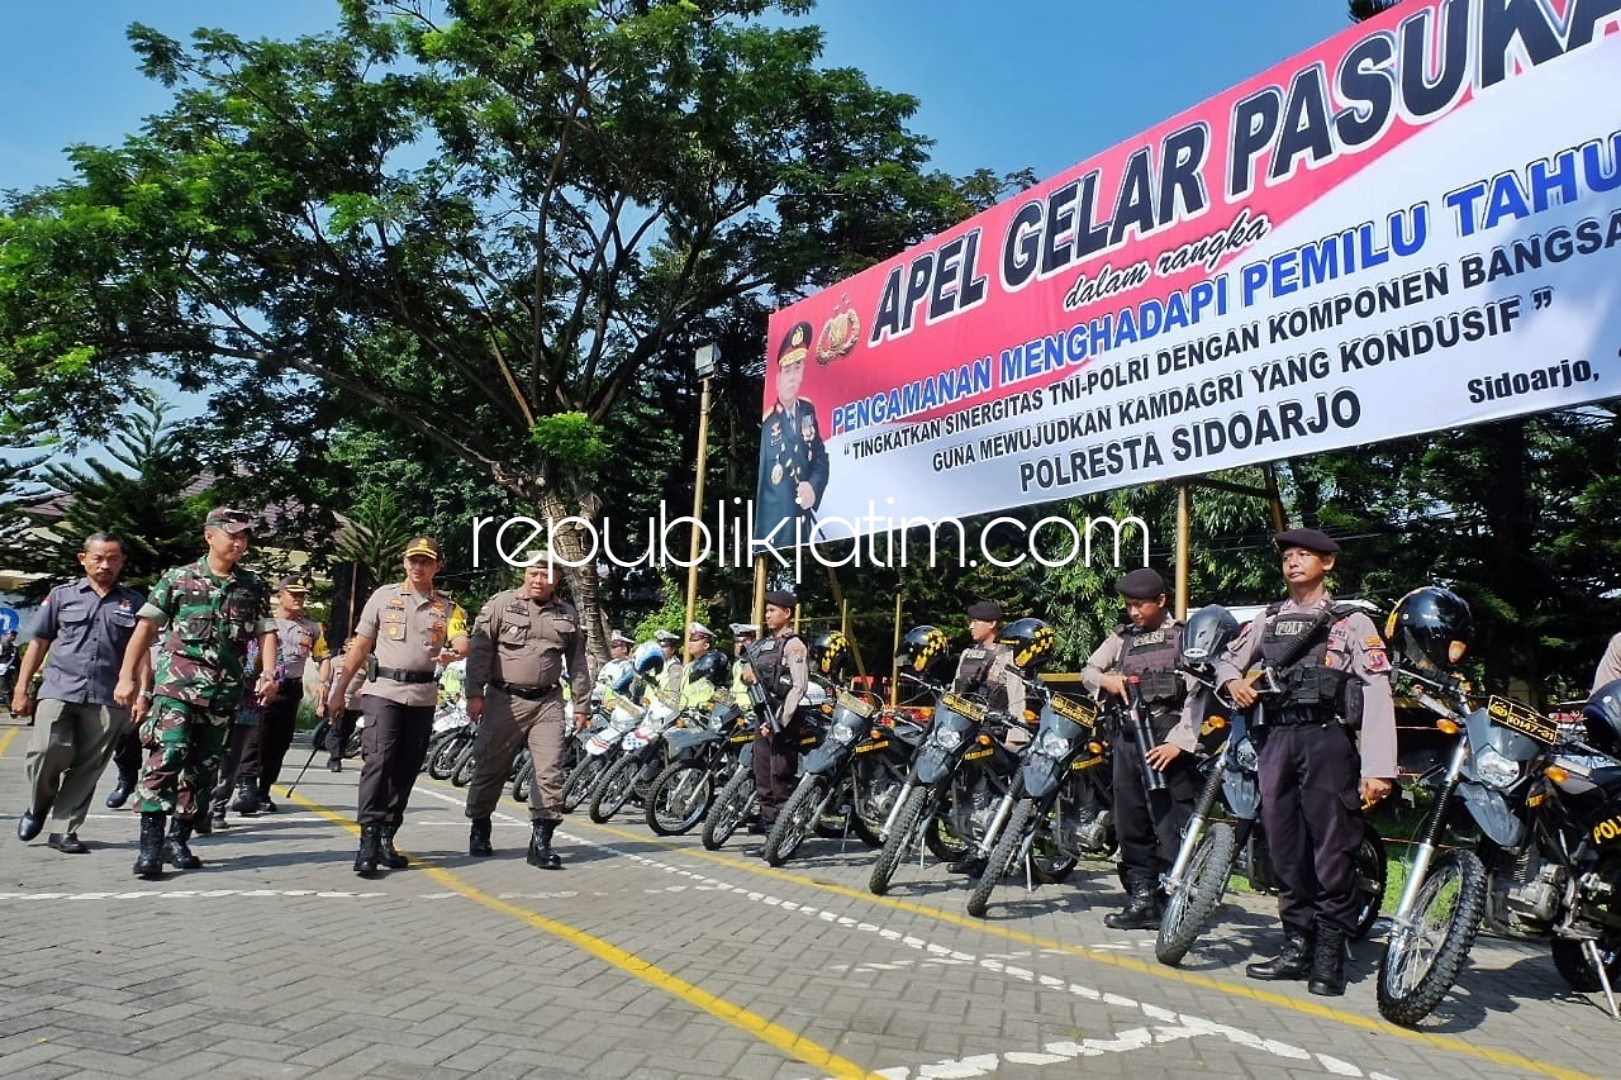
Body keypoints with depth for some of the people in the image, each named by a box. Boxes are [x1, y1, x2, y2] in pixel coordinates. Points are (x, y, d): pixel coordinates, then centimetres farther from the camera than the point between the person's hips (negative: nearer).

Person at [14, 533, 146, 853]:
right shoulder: (61, 595, 11)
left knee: (87, 767, 2)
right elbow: (38, 644, 12)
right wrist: (21, 690, 6)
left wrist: (142, 694, 1)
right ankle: (38, 806, 13)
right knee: (48, 750, -15)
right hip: (58, 691, 0)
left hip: (107, 699, 1)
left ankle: (64, 829, 15)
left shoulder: (133, 603, 11)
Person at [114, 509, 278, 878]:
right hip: (177, 685, -3)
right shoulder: (177, 579, 3)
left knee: (203, 766, 7)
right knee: (167, 756, -16)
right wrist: (128, 677, -4)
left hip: (224, 692, 3)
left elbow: (266, 632, 9)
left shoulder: (254, 586, 10)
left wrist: (268, 674, -6)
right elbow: (146, 628, 2)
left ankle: (178, 840, 19)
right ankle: (150, 842, -11)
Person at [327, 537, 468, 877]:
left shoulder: (447, 606, 11)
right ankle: (368, 840, -15)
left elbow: (463, 642, -6)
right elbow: (360, 647, 9)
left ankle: (386, 839, 14)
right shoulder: (383, 597, 9)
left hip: (423, 697, 2)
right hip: (383, 691, -2)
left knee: (406, 769, 5)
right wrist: (339, 688, 5)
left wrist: (453, 653, -30)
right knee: (379, 761, -15)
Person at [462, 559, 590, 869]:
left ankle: (541, 841, 0)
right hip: (504, 700, -2)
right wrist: (475, 694, -8)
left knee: (550, 772, -5)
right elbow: (480, 651, -1)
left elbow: (577, 663, 14)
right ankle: (479, 830, 27)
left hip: (548, 703, 2)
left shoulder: (567, 614, 11)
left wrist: (582, 706, 11)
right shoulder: (501, 604, 2)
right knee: (491, 768, 8)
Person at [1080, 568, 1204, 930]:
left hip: (1167, 736, -5)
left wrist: (1179, 741, -18)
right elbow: (1087, 670, 16)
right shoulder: (1122, 637, 16)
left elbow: (1196, 694, -7)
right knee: (1131, 824, 8)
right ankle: (1141, 901, 16)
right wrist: (1106, 680, -7)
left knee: (1172, 824, -8)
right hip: (1129, 734, 6)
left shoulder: (1184, 636, 1)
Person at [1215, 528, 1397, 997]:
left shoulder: (1351, 622, 3)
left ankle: (1330, 955, 5)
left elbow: (1377, 695, -5)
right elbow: (1227, 658, 29)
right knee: (1286, 847, 7)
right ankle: (1297, 945, 16)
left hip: (1327, 738, -4)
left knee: (1331, 846, -4)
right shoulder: (1267, 621, 18)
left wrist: (1378, 768, -15)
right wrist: (1233, 680, 3)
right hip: (1276, 738, 5)